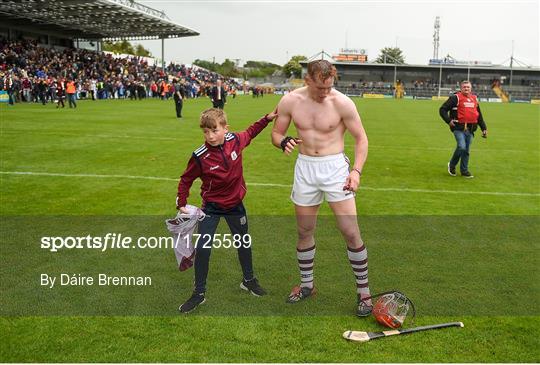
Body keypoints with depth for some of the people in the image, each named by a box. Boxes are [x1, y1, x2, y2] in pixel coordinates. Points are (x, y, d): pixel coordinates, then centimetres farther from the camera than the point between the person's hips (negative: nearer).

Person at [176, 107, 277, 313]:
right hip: (211, 207, -3)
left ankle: (248, 280, 42)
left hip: (235, 204, 3)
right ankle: (199, 294, 10)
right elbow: (186, 180, -7)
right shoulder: (200, 157, -22)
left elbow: (250, 133, 10)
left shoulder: (235, 140, -14)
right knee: (202, 249, -7)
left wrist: (267, 118, 8)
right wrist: (181, 203, -8)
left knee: (243, 243, 18)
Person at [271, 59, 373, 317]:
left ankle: (363, 291, 10)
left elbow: (360, 138, -3)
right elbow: (276, 132, 7)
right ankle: (306, 285, 31)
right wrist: (283, 141, -17)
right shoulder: (290, 101, -4)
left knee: (351, 232, -6)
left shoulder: (342, 103, -11)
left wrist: (357, 170, -16)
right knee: (304, 232, 12)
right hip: (305, 168, 3)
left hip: (335, 167, -3)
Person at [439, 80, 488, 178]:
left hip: (470, 129, 6)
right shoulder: (455, 98, -2)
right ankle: (452, 165, 5)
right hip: (459, 128, -6)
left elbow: (479, 116, 25)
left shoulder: (474, 99, 17)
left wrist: (484, 128, 22)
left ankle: (464, 171, 19)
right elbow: (442, 109, -2)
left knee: (466, 151, 7)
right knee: (461, 147, -19)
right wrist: (448, 120, -13)